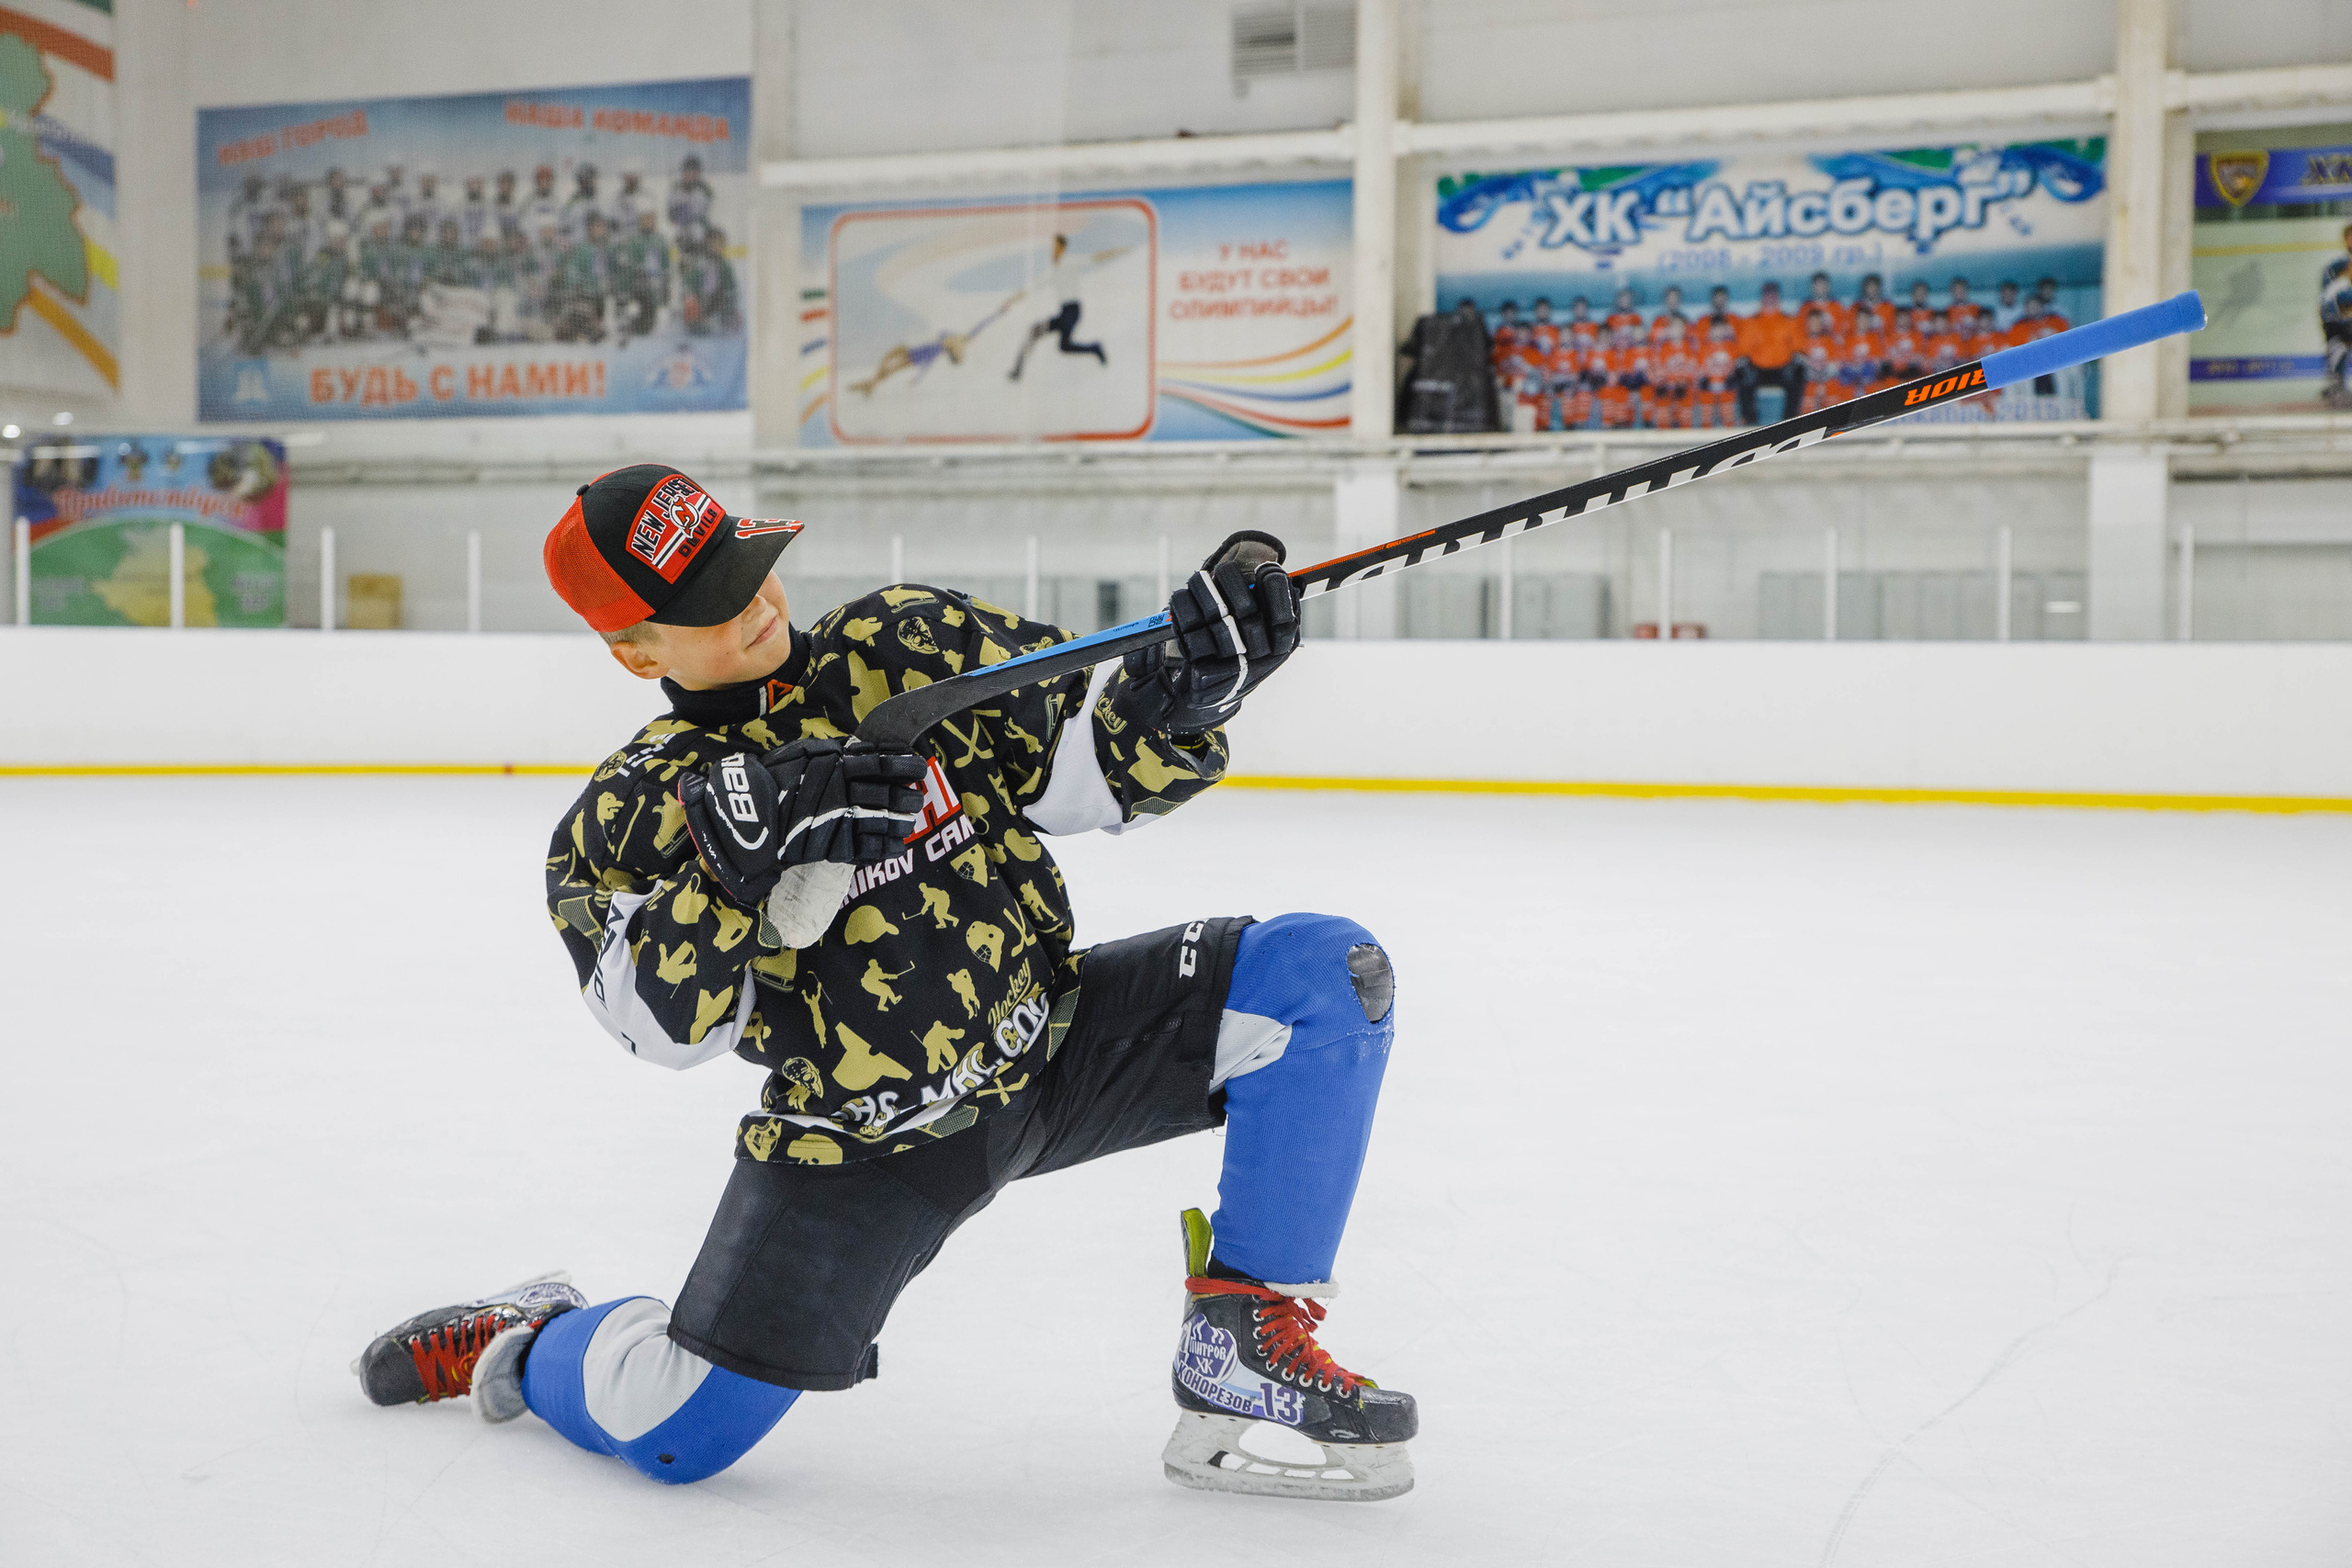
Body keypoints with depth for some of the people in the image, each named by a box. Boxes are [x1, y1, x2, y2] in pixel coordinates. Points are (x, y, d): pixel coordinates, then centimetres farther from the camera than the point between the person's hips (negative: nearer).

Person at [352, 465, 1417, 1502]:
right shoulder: (638, 807, -6)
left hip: (1053, 1037, 2)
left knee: (1327, 974, -17)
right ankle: (527, 1341, 28)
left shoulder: (911, 645, -5)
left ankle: (1246, 1349, -11)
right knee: (677, 1433, -9)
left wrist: (1191, 671, -26)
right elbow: (667, 1022, -20)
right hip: (860, 1140, -2)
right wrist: (735, 842, -34)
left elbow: (1107, 759, -5)